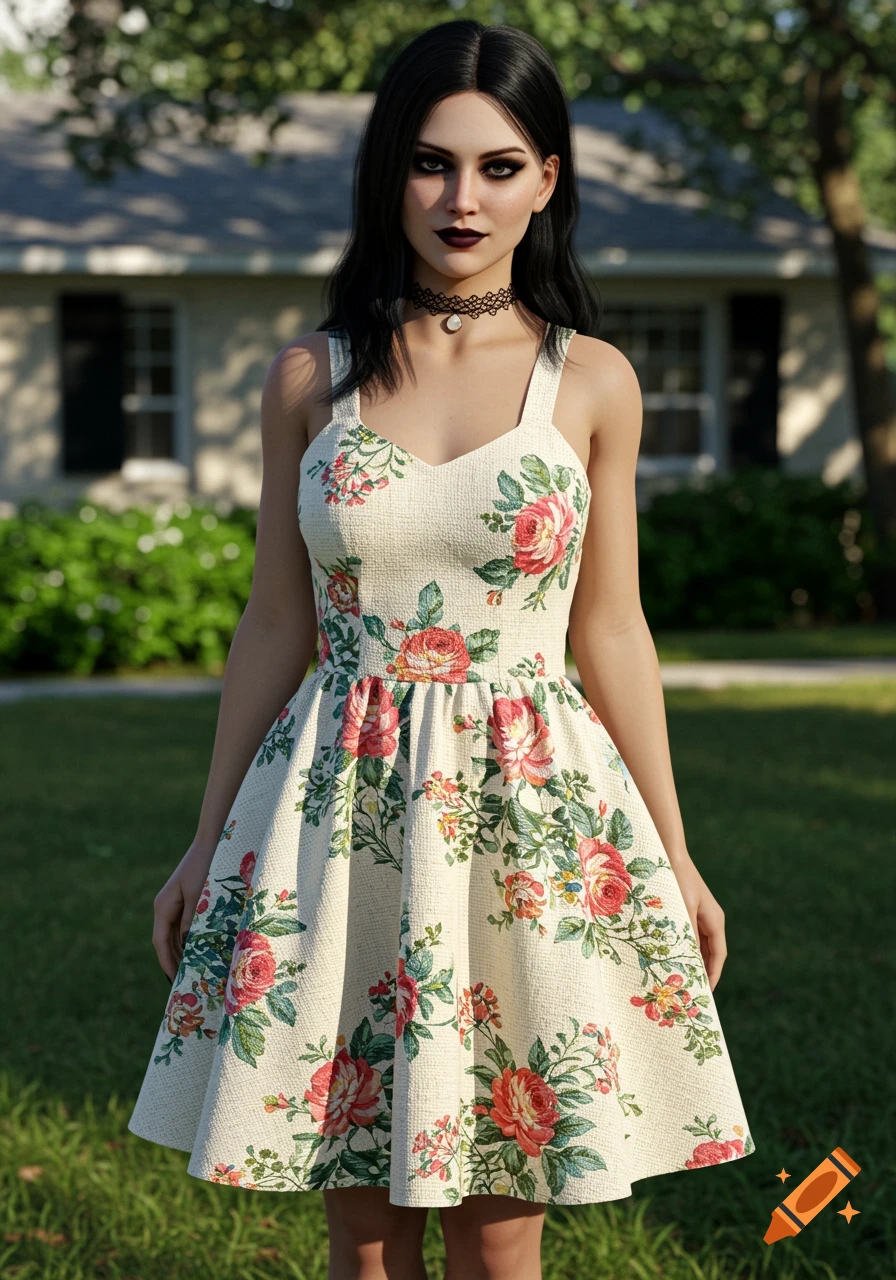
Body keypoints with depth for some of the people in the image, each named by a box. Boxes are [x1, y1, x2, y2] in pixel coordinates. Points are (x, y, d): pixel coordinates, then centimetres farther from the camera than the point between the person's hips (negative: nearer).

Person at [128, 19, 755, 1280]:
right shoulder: (310, 377, 3)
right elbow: (276, 625, 8)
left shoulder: (591, 381, 1)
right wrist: (208, 840, 9)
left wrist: (673, 856, 6)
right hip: (345, 809, 1)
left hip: (532, 812, -1)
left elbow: (610, 632, 6)